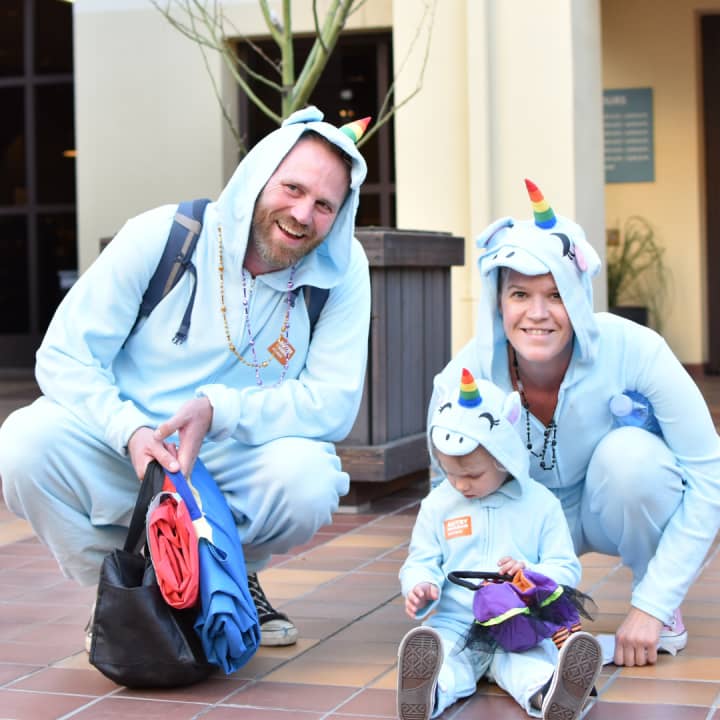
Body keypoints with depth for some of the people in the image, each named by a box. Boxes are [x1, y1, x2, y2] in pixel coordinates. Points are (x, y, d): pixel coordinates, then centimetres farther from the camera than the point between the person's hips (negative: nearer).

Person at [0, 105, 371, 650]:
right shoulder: (162, 236, -12)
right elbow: (64, 358, -10)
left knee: (310, 479, -32)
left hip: (240, 465, 0)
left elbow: (335, 403, -13)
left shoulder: (342, 270, -9)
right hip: (125, 457, 0)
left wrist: (219, 411, -27)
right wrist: (131, 432, -28)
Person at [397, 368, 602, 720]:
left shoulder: (540, 503, 6)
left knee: (524, 657, -34)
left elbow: (567, 569, 6)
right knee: (431, 646, -33)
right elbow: (421, 562, 12)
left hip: (519, 622, -1)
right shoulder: (437, 504, 11)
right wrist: (422, 586, -13)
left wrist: (531, 573, -16)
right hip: (455, 620, 1)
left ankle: (544, 691, -66)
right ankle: (427, 692, -64)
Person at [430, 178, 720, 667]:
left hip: (625, 508, 0)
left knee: (628, 453, -34)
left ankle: (663, 611, -7)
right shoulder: (463, 379, -25)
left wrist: (653, 606, -25)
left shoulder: (633, 351, -30)